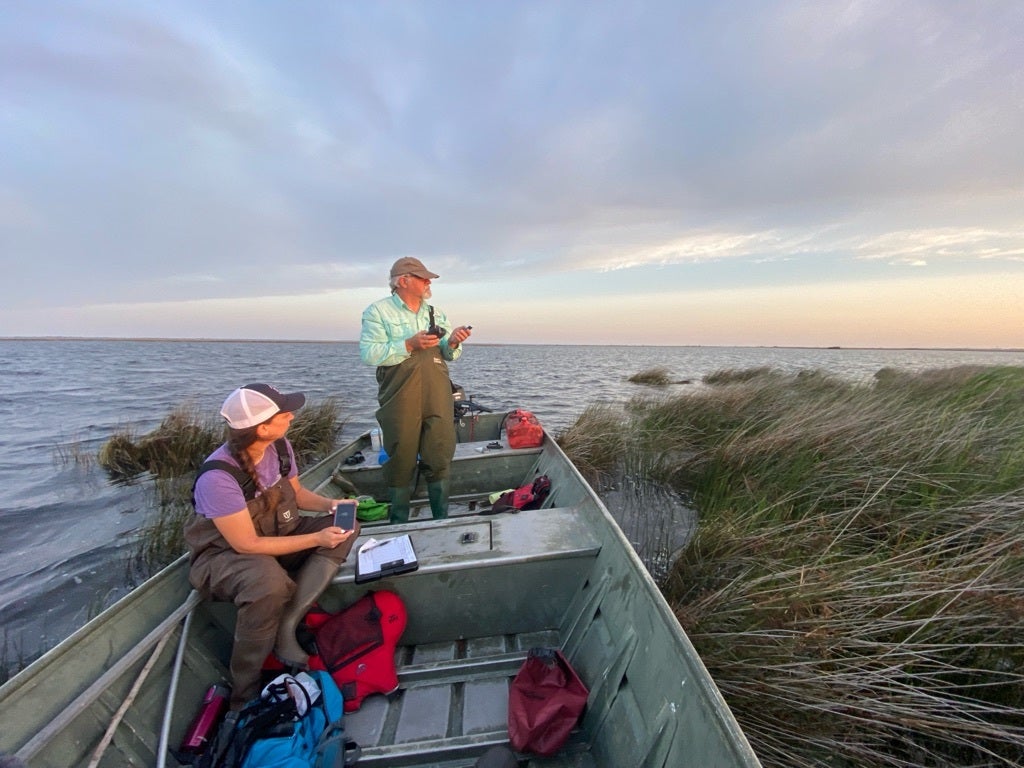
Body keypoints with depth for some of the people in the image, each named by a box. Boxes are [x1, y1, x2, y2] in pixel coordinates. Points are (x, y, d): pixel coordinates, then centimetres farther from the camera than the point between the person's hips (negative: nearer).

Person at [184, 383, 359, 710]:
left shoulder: (280, 447, -12)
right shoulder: (218, 478, -30)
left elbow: (296, 492, 5)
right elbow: (247, 545, -25)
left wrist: (329, 504, -14)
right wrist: (316, 539, -26)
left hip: (276, 535, 7)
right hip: (224, 554, -6)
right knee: (269, 580, -38)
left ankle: (286, 628, -16)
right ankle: (244, 693, -13)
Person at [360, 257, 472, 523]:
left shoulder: (436, 313, 14)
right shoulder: (378, 311, 0)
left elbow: (449, 355, 15)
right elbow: (368, 354, -11)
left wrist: (453, 343, -8)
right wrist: (410, 344, -18)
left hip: (438, 399, 4)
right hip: (400, 400, -4)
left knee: (439, 458, 9)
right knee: (401, 461, 5)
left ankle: (442, 519, 24)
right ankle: (399, 523, 22)